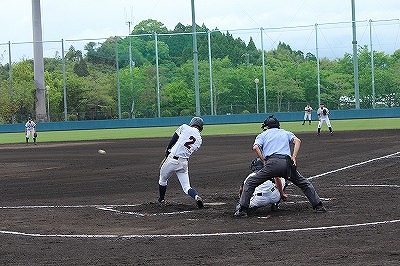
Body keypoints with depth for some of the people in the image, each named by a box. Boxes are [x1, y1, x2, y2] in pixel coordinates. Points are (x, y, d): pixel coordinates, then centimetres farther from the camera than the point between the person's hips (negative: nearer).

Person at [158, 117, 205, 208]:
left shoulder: (184, 127, 0)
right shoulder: (199, 140, 12)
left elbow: (172, 141, -2)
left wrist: (166, 155, 7)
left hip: (172, 159, -3)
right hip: (184, 162, 3)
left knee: (162, 180, 21)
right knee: (186, 187, 5)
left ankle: (161, 199, 35)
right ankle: (197, 197, -22)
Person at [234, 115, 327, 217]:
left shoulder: (262, 135, 26)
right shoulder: (286, 133, 31)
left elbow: (255, 147, 4)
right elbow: (297, 141, 10)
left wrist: (264, 161, 6)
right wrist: (294, 157, 3)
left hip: (272, 163, -2)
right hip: (287, 162, 2)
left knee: (250, 183, 9)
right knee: (304, 184, 21)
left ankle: (242, 209, -2)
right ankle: (318, 206, 13)